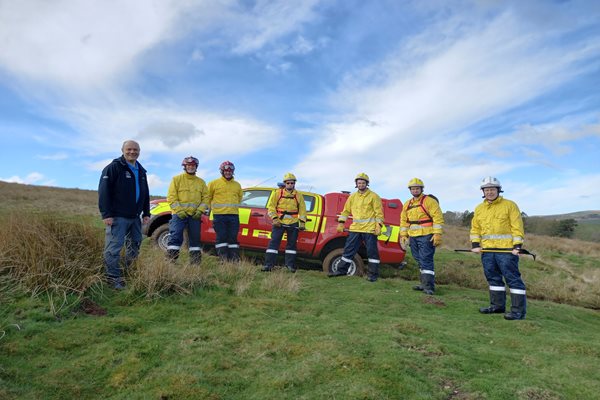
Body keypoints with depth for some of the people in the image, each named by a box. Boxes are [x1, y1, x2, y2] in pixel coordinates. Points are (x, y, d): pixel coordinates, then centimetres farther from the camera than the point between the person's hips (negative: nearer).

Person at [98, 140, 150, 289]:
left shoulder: (141, 171, 15)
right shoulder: (114, 167, -7)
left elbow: (145, 194, 22)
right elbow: (104, 191, -14)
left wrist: (146, 213, 16)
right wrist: (106, 214, -19)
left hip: (135, 216, 8)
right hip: (117, 216, -7)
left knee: (135, 245, 17)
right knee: (114, 247, -6)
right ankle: (114, 278, 1)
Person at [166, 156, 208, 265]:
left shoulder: (201, 182, 14)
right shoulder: (177, 179, 5)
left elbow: (205, 198, 9)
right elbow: (171, 197, -2)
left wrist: (200, 211, -7)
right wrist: (179, 211, -14)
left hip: (195, 215, 3)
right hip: (179, 214, -3)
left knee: (195, 239, 7)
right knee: (175, 237, -12)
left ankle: (195, 263, 14)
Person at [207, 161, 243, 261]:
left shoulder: (237, 185, 13)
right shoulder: (214, 183, 3)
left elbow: (240, 197, 28)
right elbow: (208, 197, 9)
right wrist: (214, 206, 8)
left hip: (234, 215, 3)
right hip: (219, 215, -3)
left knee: (233, 238, 4)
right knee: (221, 238, -4)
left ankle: (235, 260, 6)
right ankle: (224, 260, -2)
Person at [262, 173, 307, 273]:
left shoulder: (298, 196, 10)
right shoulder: (278, 193, 5)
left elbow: (302, 210, 10)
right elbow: (271, 206, 3)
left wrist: (302, 222, -1)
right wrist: (274, 218, -9)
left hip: (293, 223, 2)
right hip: (279, 222, -1)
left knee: (292, 244, 7)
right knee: (274, 242, -6)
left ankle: (290, 265, 17)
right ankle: (268, 264, -4)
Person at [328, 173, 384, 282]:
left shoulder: (374, 196, -2)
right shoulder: (352, 197, 13)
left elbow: (379, 212, -5)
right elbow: (346, 210, 16)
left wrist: (378, 226, -14)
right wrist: (341, 223, 9)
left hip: (369, 229, -4)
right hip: (355, 228, 5)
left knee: (372, 251, 1)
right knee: (349, 249, 8)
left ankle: (373, 274, 10)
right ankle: (342, 270, 17)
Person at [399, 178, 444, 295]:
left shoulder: (429, 201, -6)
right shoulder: (407, 204, 15)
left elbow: (438, 218, -12)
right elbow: (404, 221, 19)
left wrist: (437, 234, -18)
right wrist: (403, 235, 11)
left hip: (426, 236, -7)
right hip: (413, 237, 7)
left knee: (426, 260, -11)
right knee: (419, 260, 12)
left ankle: (429, 286, -8)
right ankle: (425, 283, 22)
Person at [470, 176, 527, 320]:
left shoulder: (510, 205, -1)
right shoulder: (479, 208, 15)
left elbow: (517, 227, -5)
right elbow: (475, 228, 15)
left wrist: (517, 246, -13)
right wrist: (475, 244, 3)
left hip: (506, 249, -6)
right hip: (487, 250, 6)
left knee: (512, 278, -5)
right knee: (493, 278, 12)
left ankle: (518, 310, -1)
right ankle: (497, 305, 23)